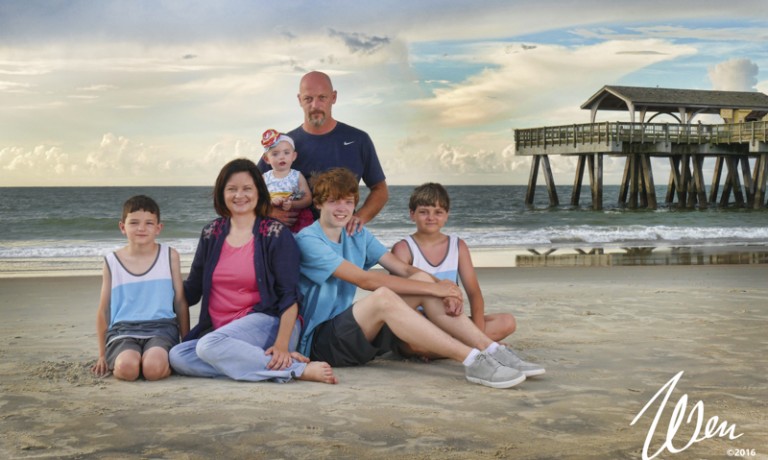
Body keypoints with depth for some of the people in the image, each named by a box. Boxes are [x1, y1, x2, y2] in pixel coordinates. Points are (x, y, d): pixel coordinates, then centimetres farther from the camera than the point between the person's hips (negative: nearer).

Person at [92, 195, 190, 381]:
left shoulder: (169, 256, 7)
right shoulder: (112, 262, 8)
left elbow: (181, 302, 11)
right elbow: (104, 311, 13)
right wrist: (102, 355, 13)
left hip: (160, 326, -1)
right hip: (123, 330, 1)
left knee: (154, 368, -33)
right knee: (127, 366, -32)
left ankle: (169, 361, 0)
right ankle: (115, 361, 2)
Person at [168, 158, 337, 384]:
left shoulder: (277, 234, -1)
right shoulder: (211, 234, 13)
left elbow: (289, 296, -8)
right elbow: (191, 289, 18)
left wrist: (282, 345, -20)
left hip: (267, 322, -6)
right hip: (221, 330, 6)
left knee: (210, 345, -33)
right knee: (177, 356, -24)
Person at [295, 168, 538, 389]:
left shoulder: (359, 235, 12)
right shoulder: (307, 240, -12)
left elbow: (405, 269, 2)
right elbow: (364, 279, -20)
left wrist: (444, 289, -19)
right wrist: (433, 288, -21)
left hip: (354, 330, 7)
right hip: (319, 339, -7)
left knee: (423, 279, -9)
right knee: (382, 296, -34)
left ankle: (490, 350, -17)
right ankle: (473, 361, -38)